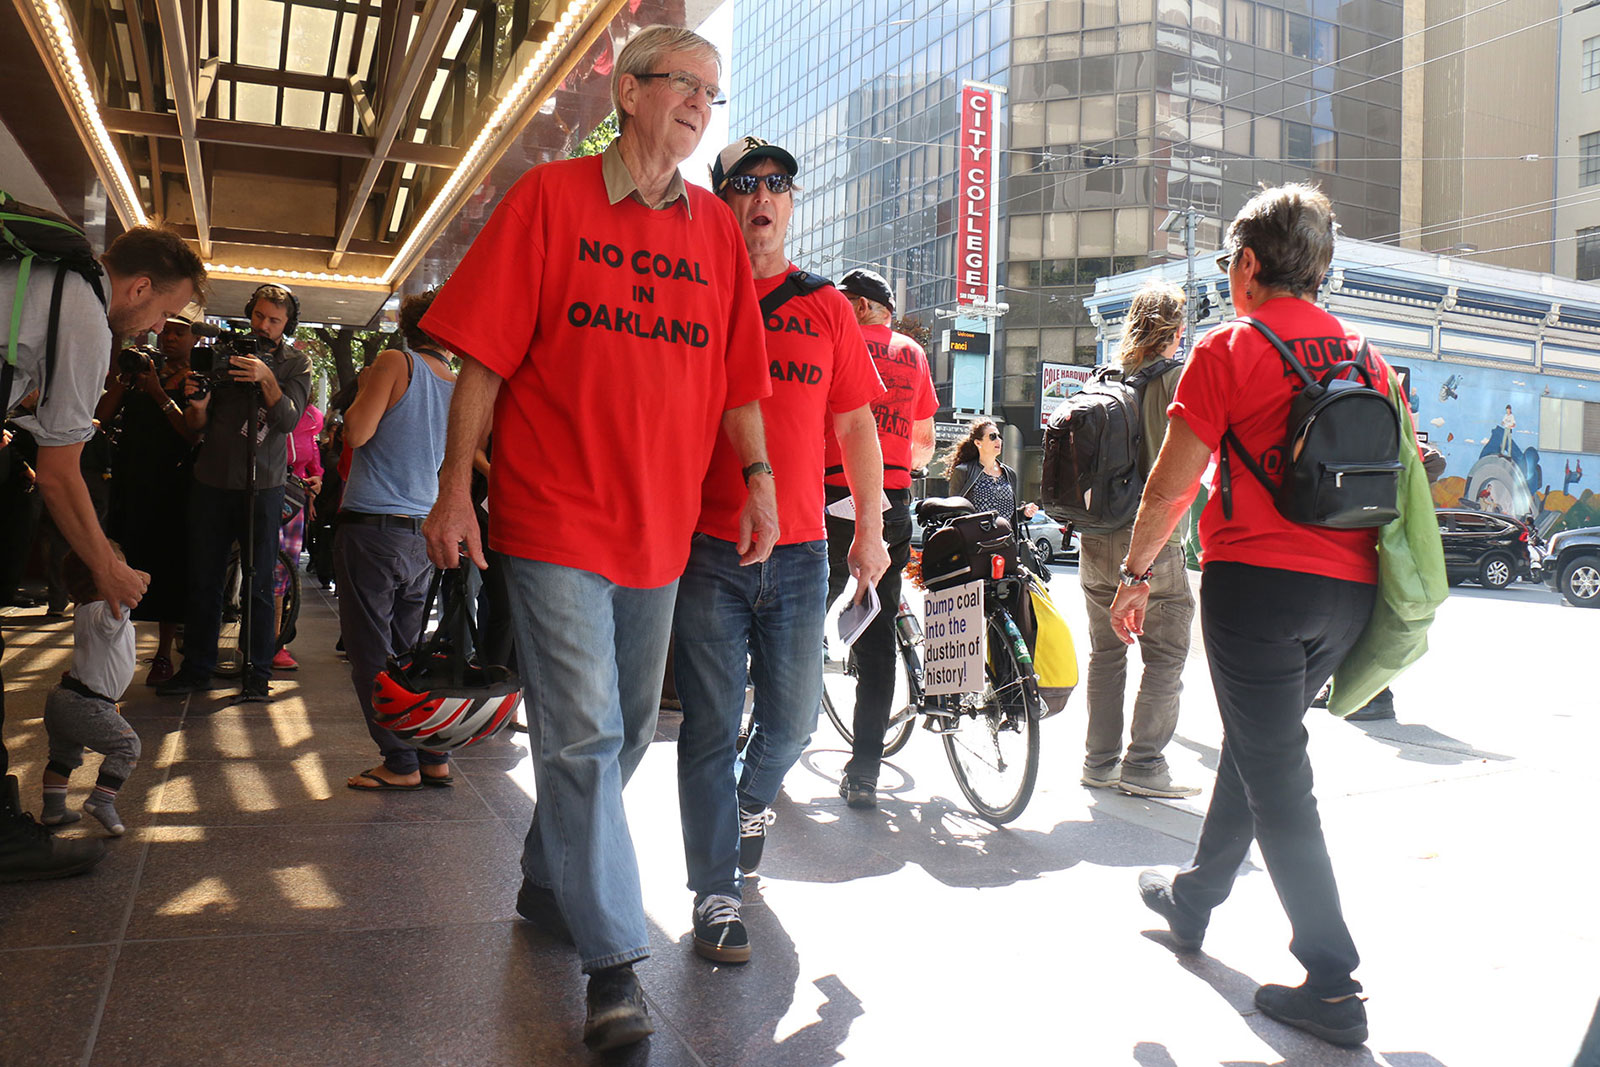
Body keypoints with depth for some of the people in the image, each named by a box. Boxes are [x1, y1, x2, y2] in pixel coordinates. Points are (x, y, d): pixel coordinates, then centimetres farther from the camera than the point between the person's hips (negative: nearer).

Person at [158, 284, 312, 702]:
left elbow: (288, 420, -11)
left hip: (263, 485, -2)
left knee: (259, 584, -1)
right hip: (212, 480, 3)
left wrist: (266, 377, -25)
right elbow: (197, 425, 9)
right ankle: (197, 667, 17)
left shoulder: (296, 363, 3)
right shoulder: (224, 354, 8)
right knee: (203, 580, 6)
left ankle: (259, 673, 7)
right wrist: (197, 404, -14)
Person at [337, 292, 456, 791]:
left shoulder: (395, 363, -7)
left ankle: (401, 764, 4)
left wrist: (364, 390, 4)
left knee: (372, 656, 1)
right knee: (409, 651, 15)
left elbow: (357, 433, -13)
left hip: (372, 527, -6)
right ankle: (434, 758, 16)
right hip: (421, 531, 6)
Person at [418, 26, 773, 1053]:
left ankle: (549, 883, 37)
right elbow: (485, 357, -4)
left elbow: (737, 376, 12)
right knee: (584, 736, -7)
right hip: (555, 517, -5)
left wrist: (759, 478, 3)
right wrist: (456, 487, -8)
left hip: (661, 524, 5)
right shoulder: (549, 197, -1)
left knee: (625, 733, 15)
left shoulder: (715, 227, 11)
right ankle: (615, 959, 4)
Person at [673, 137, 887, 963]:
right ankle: (716, 892, 14)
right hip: (708, 547, -2)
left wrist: (870, 529, 9)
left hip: (799, 550, 3)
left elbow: (856, 425, 12)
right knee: (712, 723, 2)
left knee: (794, 712, 12)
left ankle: (753, 800, 44)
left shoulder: (826, 306, 9)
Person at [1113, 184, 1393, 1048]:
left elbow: (1170, 484, -8)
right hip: (1349, 587, 7)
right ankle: (1192, 897, 39)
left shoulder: (1230, 350, -6)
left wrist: (1134, 573, 4)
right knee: (1255, 744, 21)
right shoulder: (1364, 356, 13)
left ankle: (1331, 984, 3)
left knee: (1274, 775, 1)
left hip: (1257, 581, -7)